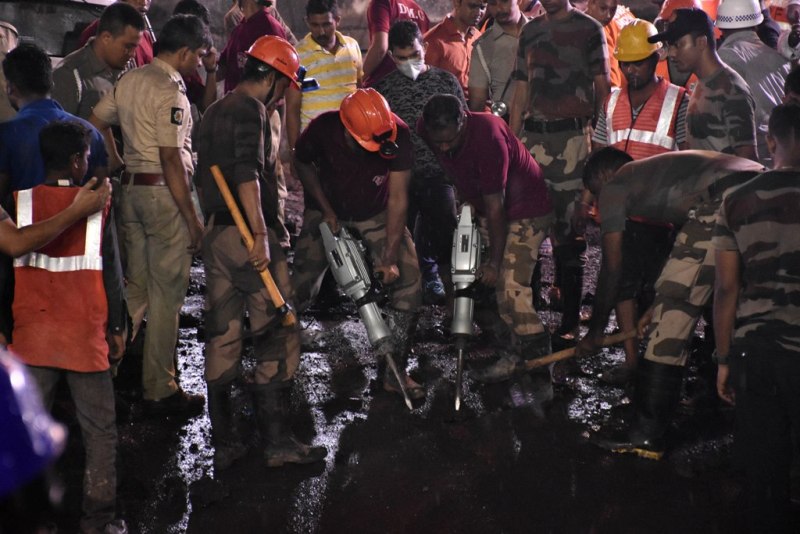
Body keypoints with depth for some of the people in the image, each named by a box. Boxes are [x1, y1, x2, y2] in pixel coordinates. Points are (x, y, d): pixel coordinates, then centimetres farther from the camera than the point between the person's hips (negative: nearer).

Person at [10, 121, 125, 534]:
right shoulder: (96, 206, -5)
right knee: (100, 430, 8)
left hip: (31, 335, 2)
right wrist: (116, 327, 10)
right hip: (85, 334, -2)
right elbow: (111, 272, -1)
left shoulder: (18, 203, 0)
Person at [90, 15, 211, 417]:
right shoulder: (170, 91, -16)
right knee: (166, 294, 0)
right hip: (164, 192, -8)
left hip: (131, 186, 8)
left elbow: (91, 127, 10)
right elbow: (171, 159, -19)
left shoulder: (129, 81, 9)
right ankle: (159, 391, 7)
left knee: (136, 287, 19)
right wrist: (192, 218, -15)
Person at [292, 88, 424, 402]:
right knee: (300, 287, -2)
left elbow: (397, 199, -28)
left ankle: (395, 371, -4)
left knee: (408, 281, -13)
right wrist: (325, 210, -12)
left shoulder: (398, 135, -30)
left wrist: (390, 257, -30)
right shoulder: (322, 129, -29)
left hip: (377, 214, 0)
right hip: (328, 212, 0)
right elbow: (302, 163, -6)